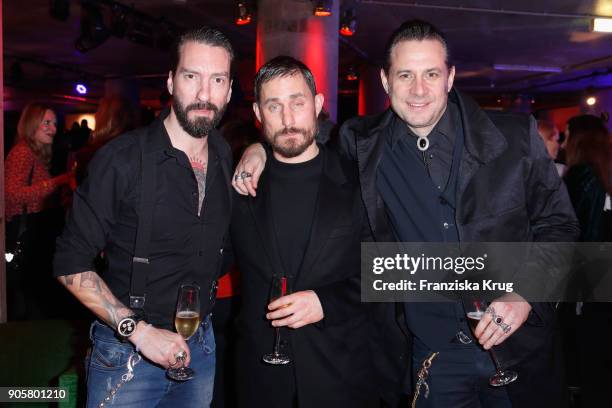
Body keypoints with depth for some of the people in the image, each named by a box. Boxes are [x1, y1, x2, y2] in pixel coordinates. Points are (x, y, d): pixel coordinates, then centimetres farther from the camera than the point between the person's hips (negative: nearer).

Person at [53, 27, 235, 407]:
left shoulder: (225, 156, 0)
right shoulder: (122, 158, -16)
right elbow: (71, 264, -12)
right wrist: (139, 331, -20)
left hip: (200, 346, 5)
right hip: (127, 352, -5)